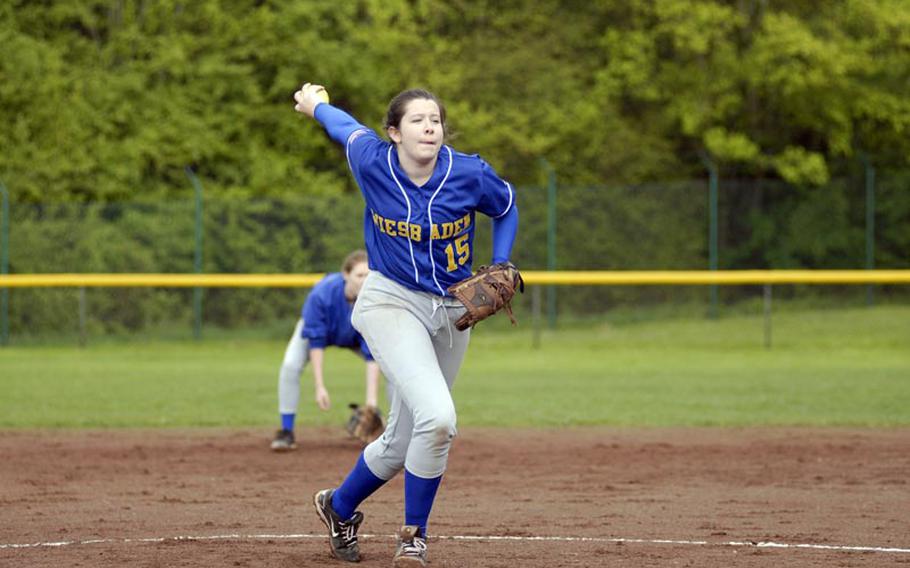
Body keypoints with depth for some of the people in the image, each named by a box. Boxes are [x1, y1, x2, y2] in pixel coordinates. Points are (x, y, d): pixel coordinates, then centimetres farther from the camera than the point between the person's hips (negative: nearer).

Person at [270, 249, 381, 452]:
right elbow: (315, 343, -34)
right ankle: (286, 432, -13)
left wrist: (372, 399, -44)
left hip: (355, 337, 2)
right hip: (315, 328, -2)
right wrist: (319, 387, -38)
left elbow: (372, 355, -37)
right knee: (290, 365, -27)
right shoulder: (321, 294, -40)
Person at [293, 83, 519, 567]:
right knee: (437, 417, -24)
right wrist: (315, 105, 30)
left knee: (402, 443, 9)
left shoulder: (469, 174, -11)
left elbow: (506, 208, 10)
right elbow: (347, 128, 10)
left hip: (452, 310, 3)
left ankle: (339, 507, 38)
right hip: (390, 303, -3)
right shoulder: (372, 163, -12)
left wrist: (500, 270, -3)